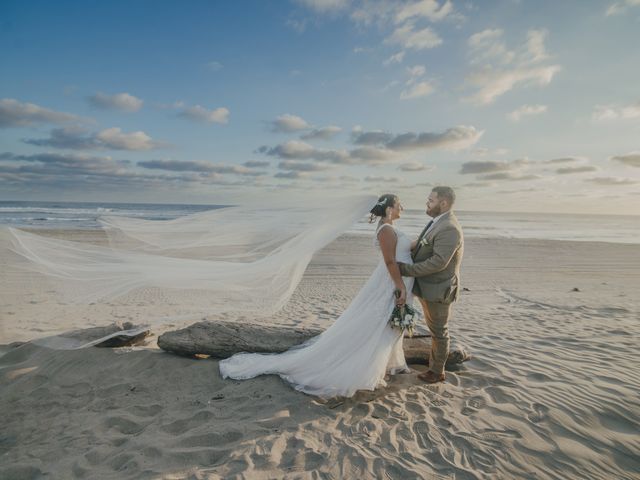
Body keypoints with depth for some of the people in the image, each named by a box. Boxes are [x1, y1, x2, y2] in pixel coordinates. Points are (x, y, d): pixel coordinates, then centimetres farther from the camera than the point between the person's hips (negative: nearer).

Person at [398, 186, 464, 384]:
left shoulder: (449, 229, -24)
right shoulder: (438, 222, 8)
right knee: (436, 329, 20)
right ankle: (434, 366, 35)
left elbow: (438, 262, -29)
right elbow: (422, 246, 15)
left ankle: (437, 372, 25)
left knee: (439, 331, 8)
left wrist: (407, 269, -24)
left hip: (437, 290, -9)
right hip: (428, 287, 9)